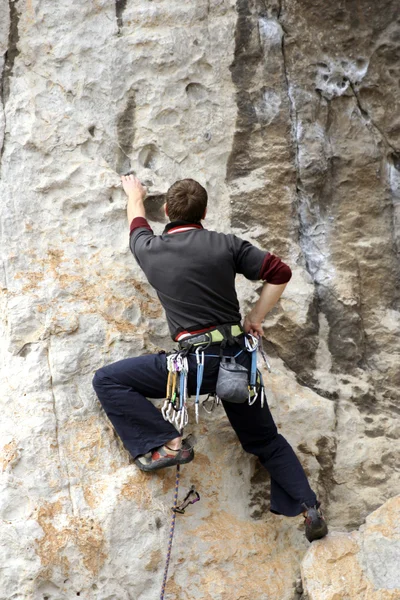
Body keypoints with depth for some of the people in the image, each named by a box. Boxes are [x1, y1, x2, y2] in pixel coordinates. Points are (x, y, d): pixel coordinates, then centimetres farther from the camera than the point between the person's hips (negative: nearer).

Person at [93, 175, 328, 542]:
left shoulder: (152, 251, 2)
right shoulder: (227, 244, 2)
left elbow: (139, 226, 26)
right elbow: (280, 273, 1)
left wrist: (135, 198, 47)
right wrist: (256, 318, 13)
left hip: (196, 361, -4)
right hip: (239, 357, 4)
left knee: (108, 381, 7)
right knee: (265, 439, 23)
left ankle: (165, 444, -4)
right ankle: (308, 506, 15)